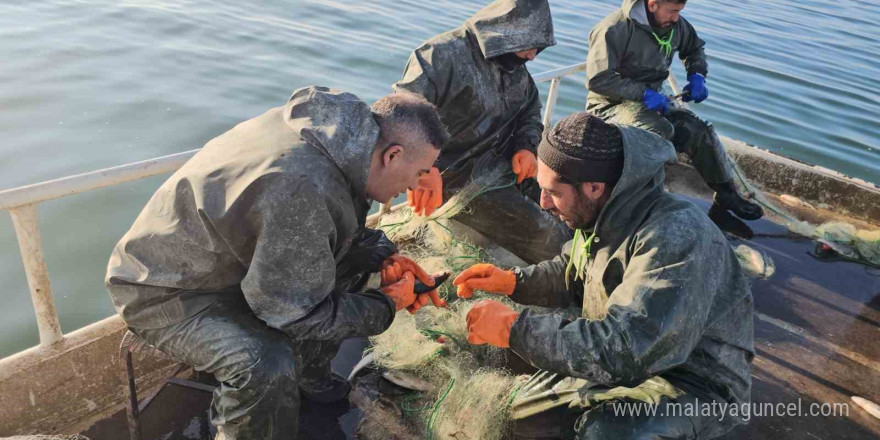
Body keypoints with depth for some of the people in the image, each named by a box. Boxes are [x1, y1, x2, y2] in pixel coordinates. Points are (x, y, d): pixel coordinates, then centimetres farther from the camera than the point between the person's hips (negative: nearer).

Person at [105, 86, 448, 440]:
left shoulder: (335, 126, -10)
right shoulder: (302, 187, -36)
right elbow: (299, 315, -26)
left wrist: (384, 261, -3)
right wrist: (388, 305, -13)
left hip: (231, 254, 9)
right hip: (166, 289, -9)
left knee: (369, 250, 4)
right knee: (267, 367, -35)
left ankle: (309, 376, 18)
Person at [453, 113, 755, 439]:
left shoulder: (675, 238, -33)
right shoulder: (603, 214, -6)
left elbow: (622, 351, -38)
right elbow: (572, 276, 14)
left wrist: (512, 328, -32)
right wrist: (512, 281, -3)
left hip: (693, 383, -7)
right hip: (627, 356, 8)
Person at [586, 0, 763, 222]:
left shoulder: (676, 25, 4)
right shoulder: (615, 28, -18)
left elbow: (694, 48, 26)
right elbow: (598, 79, -23)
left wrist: (697, 76, 4)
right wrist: (644, 93, -25)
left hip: (650, 102, 7)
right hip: (612, 104, -7)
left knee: (699, 130, -9)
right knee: (660, 131, -35)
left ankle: (727, 198, 6)